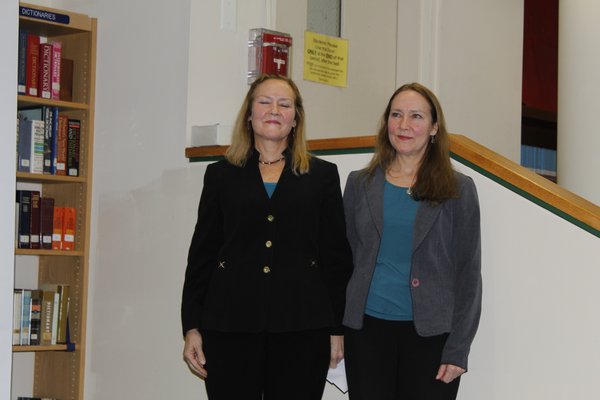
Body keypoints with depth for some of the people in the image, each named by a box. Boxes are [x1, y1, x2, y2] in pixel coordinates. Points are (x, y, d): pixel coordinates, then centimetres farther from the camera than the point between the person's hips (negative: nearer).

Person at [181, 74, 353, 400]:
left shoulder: (323, 175, 10)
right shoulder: (221, 174, 10)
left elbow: (337, 256, 8)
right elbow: (202, 254, 9)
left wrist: (336, 328, 3)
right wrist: (192, 327, 3)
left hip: (302, 329, 0)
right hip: (231, 327, 0)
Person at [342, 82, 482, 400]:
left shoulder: (458, 190, 1)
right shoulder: (360, 184, 7)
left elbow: (468, 273, -1)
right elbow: (346, 259, 11)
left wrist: (458, 349, -7)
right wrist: (338, 327, 3)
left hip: (430, 334, -2)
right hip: (367, 329, 2)